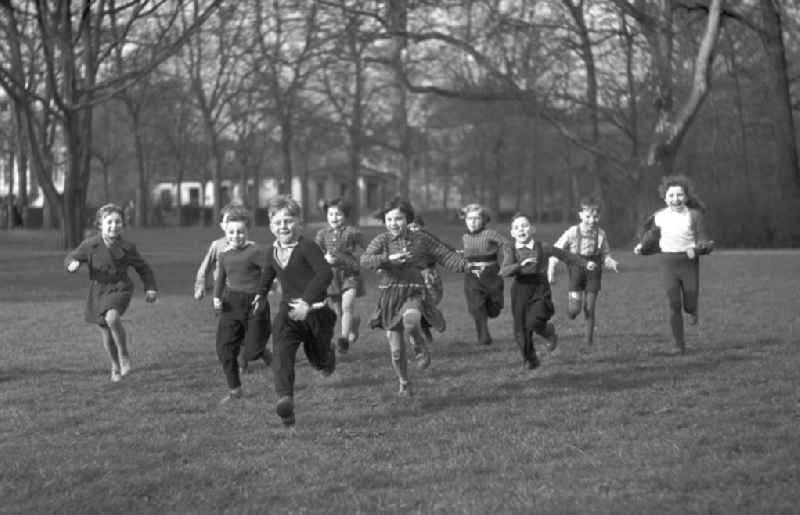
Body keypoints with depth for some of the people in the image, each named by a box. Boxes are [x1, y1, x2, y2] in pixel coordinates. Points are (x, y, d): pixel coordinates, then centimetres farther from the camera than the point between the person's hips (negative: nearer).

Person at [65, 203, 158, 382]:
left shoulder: (127, 248, -11)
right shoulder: (90, 245, -12)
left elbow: (144, 269, 4)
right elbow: (71, 257, 0)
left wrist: (151, 288, -5)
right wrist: (72, 264, -23)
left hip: (119, 289, -2)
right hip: (98, 291, 2)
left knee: (112, 317, -32)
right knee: (106, 333, 12)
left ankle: (124, 355, -12)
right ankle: (115, 366, 38)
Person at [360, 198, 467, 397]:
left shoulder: (421, 239, 1)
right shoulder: (382, 240, -3)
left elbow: (446, 256, 3)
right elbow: (365, 260, -19)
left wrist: (465, 266, -13)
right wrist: (389, 258, -33)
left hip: (414, 293, -1)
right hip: (390, 296, 1)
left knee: (410, 320, -36)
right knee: (396, 350, 5)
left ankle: (421, 349, -5)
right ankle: (404, 384, 29)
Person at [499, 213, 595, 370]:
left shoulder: (542, 248, -1)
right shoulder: (511, 252, -1)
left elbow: (564, 255, 13)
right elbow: (504, 271, -17)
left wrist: (585, 263, 19)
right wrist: (521, 264, -33)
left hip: (540, 290, -2)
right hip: (520, 291, 2)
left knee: (534, 323, -23)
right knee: (521, 330, 3)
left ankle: (549, 332, 12)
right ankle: (530, 359, 26)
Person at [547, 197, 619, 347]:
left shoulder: (600, 234, -2)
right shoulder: (572, 233, -9)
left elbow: (605, 256, 6)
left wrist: (612, 263, -16)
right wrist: (551, 272, -10)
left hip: (593, 273, 2)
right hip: (577, 271, -2)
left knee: (590, 310, 2)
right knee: (575, 309, -10)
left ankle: (589, 340, 15)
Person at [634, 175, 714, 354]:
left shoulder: (693, 215, -5)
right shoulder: (660, 217, 2)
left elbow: (705, 243, -5)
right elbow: (652, 236, 20)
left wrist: (696, 249, -25)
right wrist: (641, 247, 4)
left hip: (689, 262, -1)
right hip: (668, 263, 1)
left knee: (689, 306, 1)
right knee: (674, 305, -9)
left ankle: (692, 309, 40)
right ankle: (679, 344, 1)